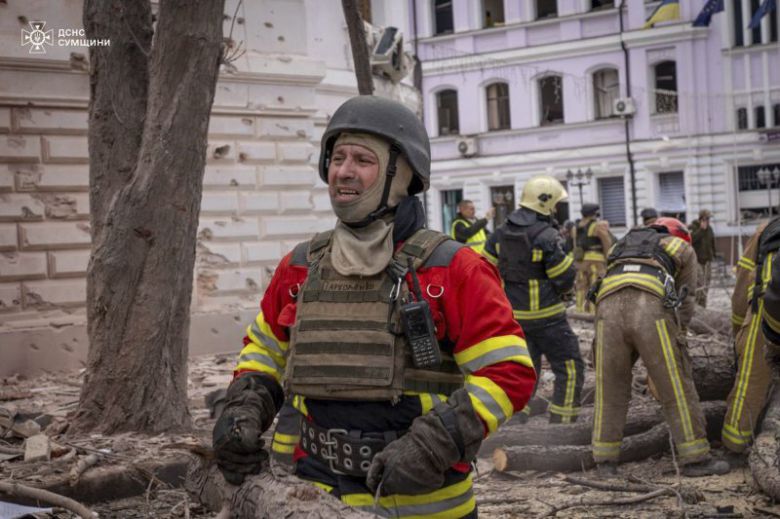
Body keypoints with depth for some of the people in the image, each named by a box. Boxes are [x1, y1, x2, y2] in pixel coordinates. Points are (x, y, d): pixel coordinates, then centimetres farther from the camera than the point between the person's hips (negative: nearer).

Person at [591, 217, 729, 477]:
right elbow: (685, 302, 26)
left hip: (608, 306, 3)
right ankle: (696, 458, 11)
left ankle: (605, 460, 14)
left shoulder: (622, 244, 39)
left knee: (610, 388, 13)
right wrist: (678, 335, 37)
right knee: (676, 386, 6)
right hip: (651, 306, -3)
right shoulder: (683, 248, 30)